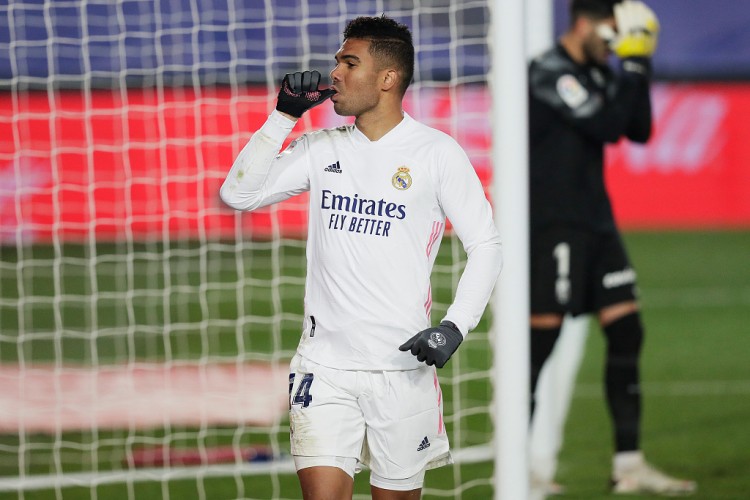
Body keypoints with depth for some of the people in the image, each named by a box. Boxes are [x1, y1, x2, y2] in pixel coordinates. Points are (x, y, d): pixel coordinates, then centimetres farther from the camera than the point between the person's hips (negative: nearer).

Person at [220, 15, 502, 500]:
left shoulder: (436, 152, -2)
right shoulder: (321, 149, 9)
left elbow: (485, 245, -1)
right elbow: (239, 195, 4)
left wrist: (455, 327, -13)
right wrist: (284, 115, -4)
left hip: (402, 366, -2)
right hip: (325, 363, 2)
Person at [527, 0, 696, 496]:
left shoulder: (598, 71, 14)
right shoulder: (550, 73, -13)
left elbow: (639, 130, 12)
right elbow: (606, 126, -19)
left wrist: (640, 69, 2)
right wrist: (632, 66, -13)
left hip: (595, 221, 9)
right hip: (554, 225, -9)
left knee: (627, 332, 5)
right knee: (541, 338, -8)